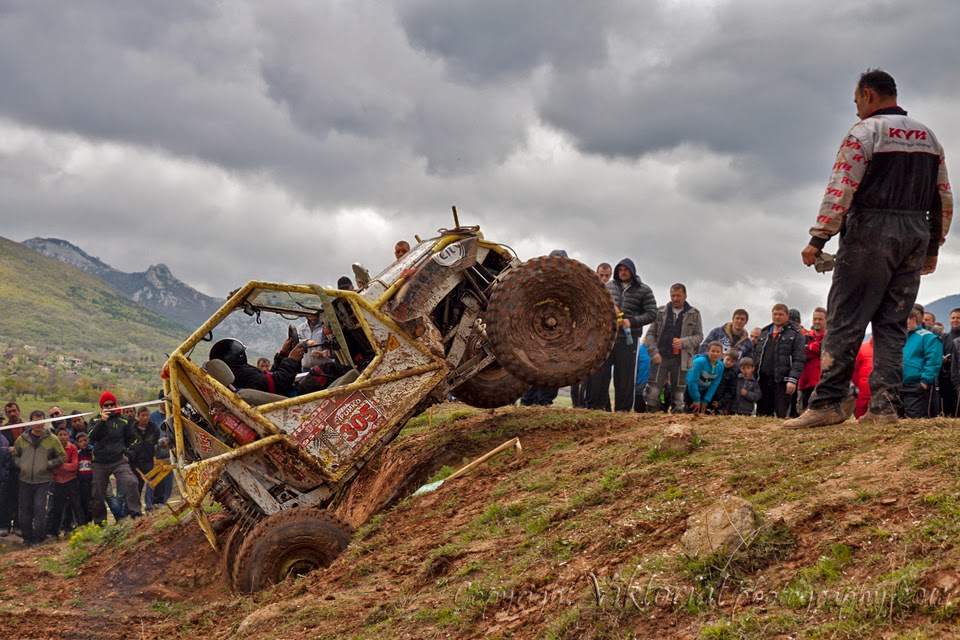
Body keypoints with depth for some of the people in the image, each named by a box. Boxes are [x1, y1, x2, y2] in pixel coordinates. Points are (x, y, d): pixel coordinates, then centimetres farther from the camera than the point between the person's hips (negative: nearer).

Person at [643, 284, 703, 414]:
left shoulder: (694, 314, 6)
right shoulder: (661, 311, 8)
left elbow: (699, 336, 5)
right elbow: (650, 334, 8)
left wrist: (684, 342, -14)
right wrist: (654, 352, -7)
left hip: (681, 359, 0)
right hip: (660, 357, 0)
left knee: (679, 391, 4)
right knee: (653, 390, -6)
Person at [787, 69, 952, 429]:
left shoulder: (866, 131, -4)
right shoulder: (928, 138, 16)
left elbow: (840, 190, -13)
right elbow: (944, 200, 16)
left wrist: (817, 240, -13)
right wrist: (933, 248, 22)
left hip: (870, 231, -6)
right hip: (916, 236, 6)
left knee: (845, 321, -5)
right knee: (892, 324, 6)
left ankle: (828, 402, -9)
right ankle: (884, 406, 0)